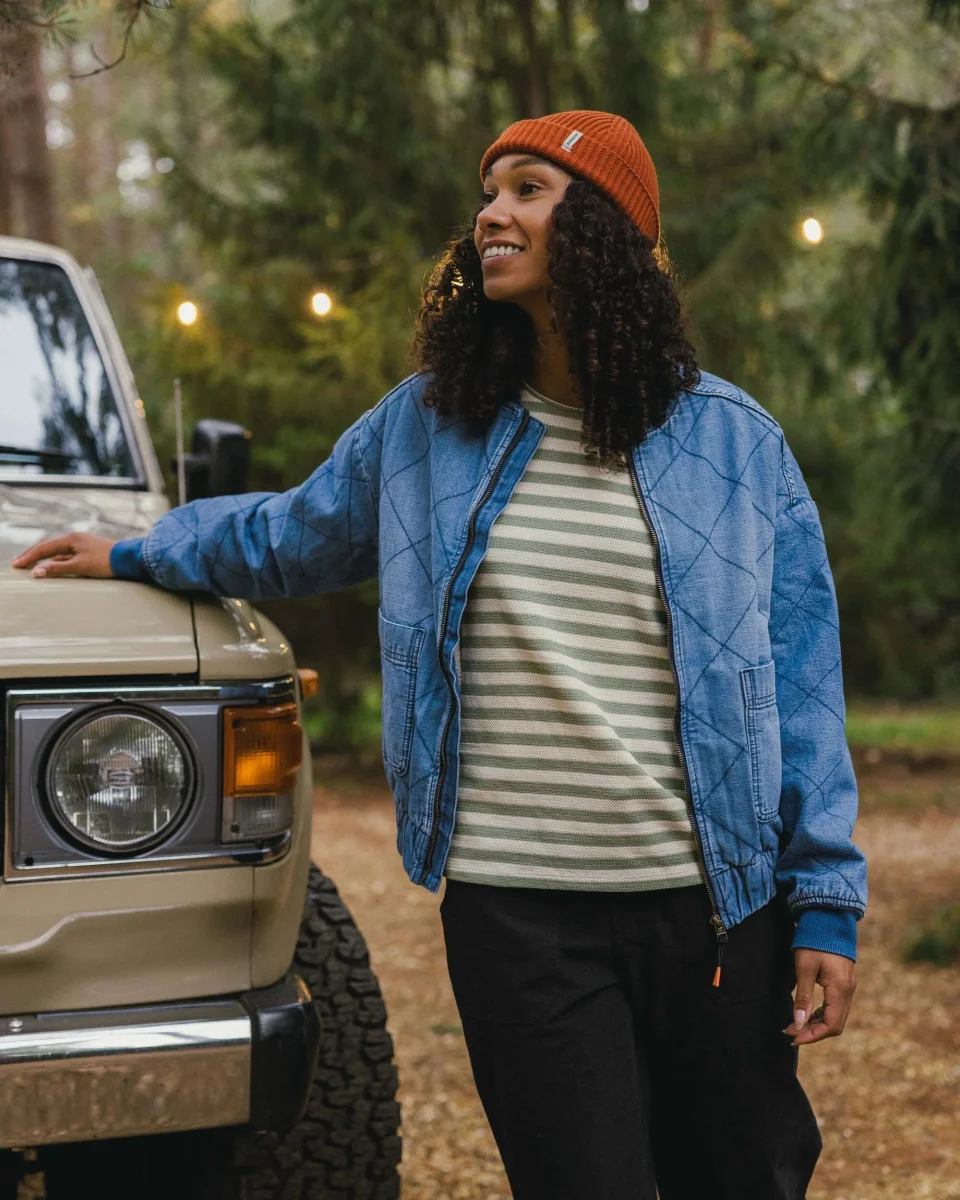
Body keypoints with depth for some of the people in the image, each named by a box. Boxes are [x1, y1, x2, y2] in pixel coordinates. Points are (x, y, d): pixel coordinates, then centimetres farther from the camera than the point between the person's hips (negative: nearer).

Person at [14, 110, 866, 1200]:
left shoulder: (735, 441, 4)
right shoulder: (424, 425, 8)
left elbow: (800, 686, 3)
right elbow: (292, 533, 28)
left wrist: (825, 903, -1)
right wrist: (130, 555, 34)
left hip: (711, 904, 0)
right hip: (515, 907, 0)